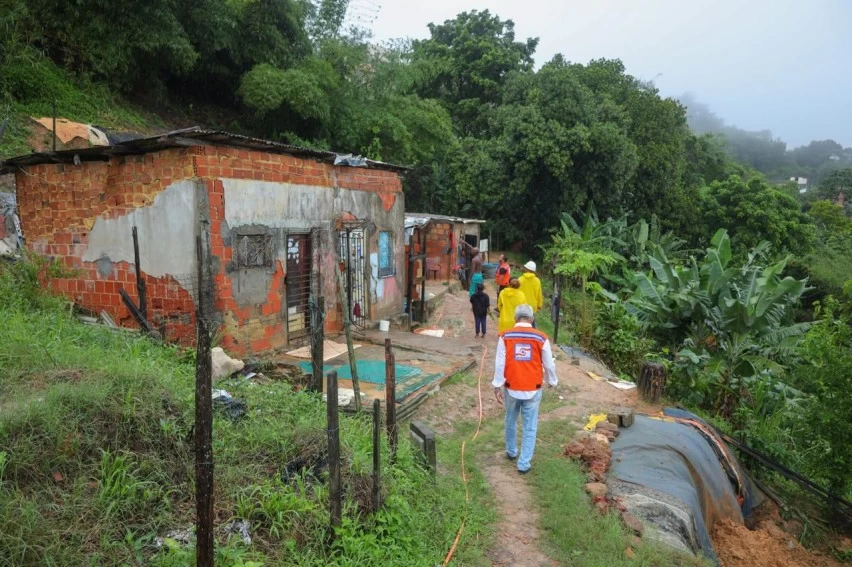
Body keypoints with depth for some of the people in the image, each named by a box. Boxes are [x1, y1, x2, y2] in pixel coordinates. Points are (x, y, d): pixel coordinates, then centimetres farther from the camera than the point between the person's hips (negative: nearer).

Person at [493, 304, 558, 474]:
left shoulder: (505, 336, -7)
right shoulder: (541, 338, -7)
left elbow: (499, 363, -8)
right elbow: (549, 364, 1)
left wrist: (497, 386, -1)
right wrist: (552, 381, 19)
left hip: (511, 388, 1)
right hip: (533, 390, -1)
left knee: (511, 422, 23)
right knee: (529, 428, 10)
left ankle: (511, 451, 41)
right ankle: (524, 463, 13)